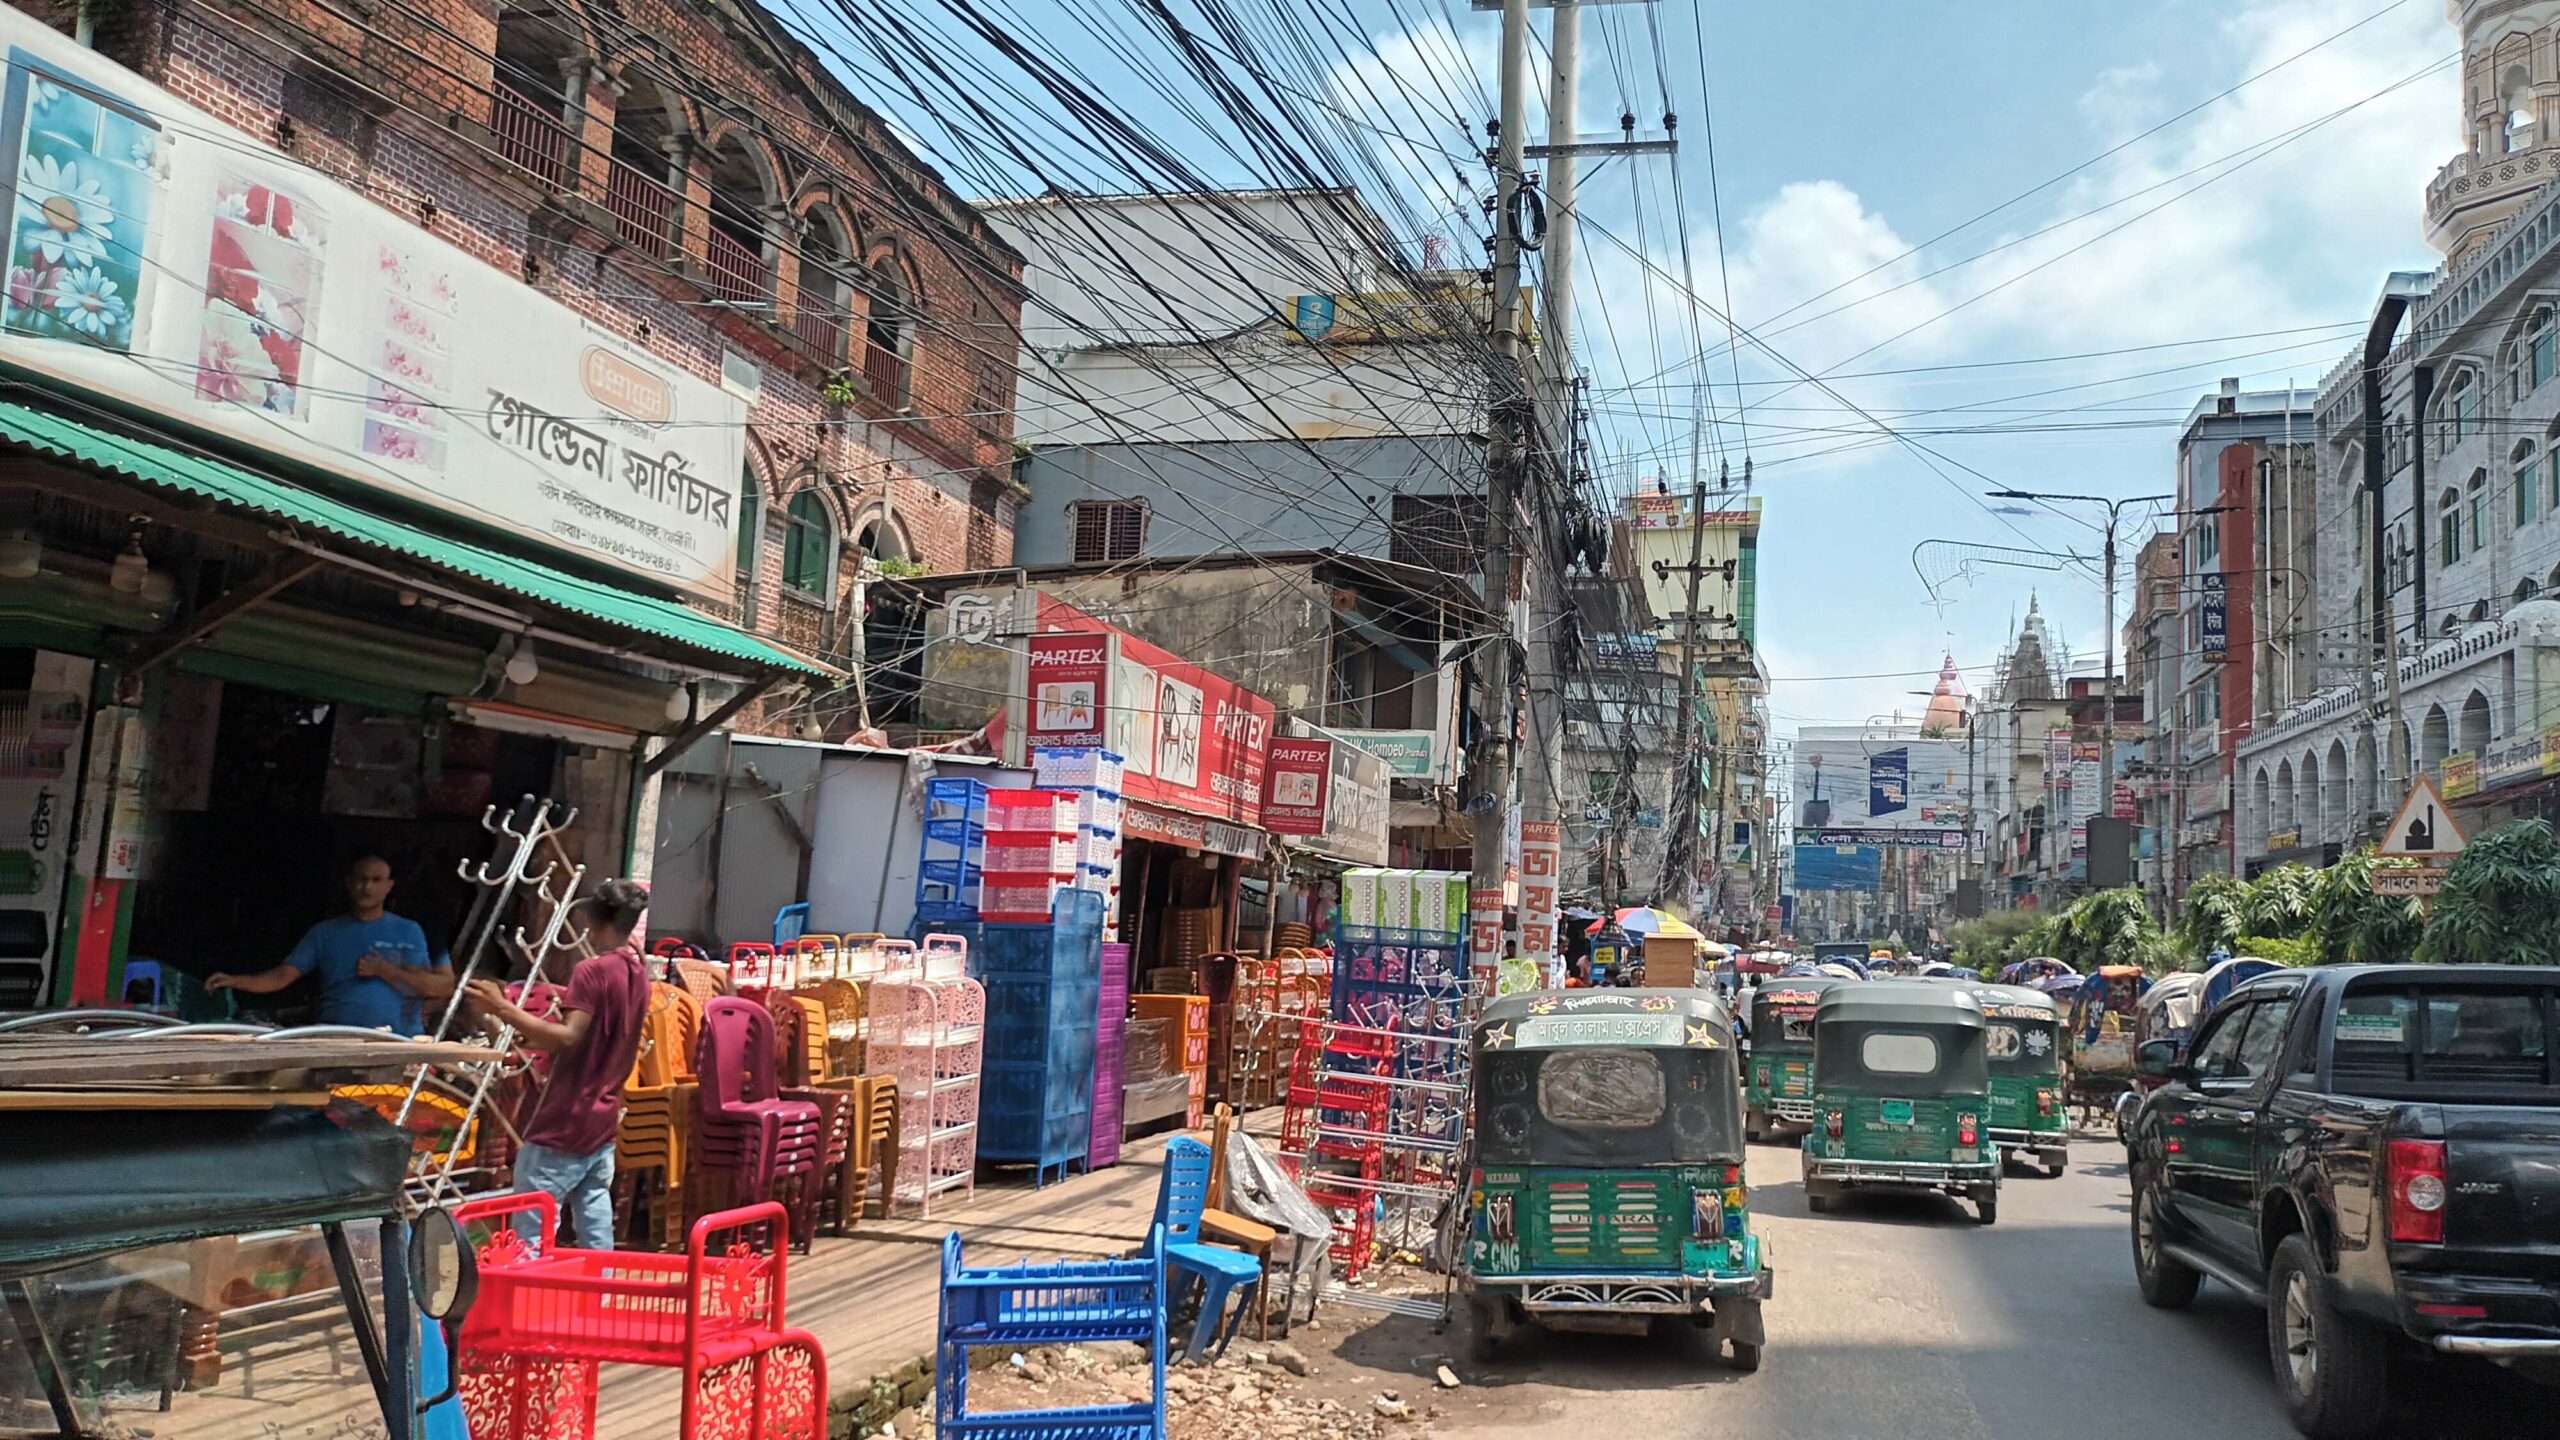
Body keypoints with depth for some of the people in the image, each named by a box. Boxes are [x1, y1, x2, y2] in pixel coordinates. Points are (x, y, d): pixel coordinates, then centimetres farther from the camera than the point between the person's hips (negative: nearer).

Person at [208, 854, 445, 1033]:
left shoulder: (408, 932, 11)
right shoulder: (325, 933, 15)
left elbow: (425, 986, 3)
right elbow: (283, 975, 8)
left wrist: (383, 970, -7)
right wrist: (236, 981, -6)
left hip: (400, 1042, -1)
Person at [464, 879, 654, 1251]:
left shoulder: (591, 971, -15)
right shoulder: (637, 974, 11)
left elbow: (568, 1037, -24)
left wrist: (504, 1008, -25)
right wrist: (519, 1033, 17)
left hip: (563, 1125, -8)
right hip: (603, 1121, 8)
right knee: (595, 1224, 11)